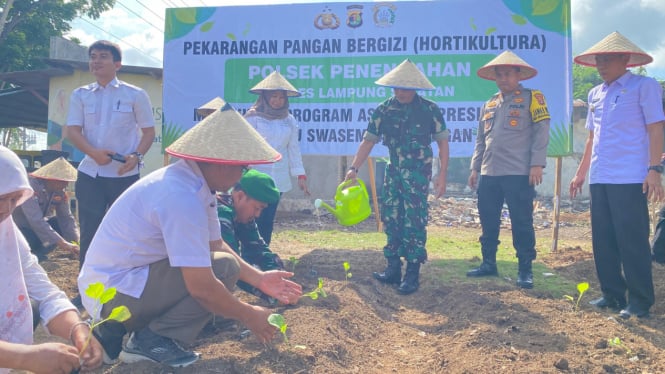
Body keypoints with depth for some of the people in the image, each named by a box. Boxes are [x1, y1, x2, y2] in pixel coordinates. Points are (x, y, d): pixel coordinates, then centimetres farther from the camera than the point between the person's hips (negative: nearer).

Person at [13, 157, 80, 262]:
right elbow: (36, 220, -39)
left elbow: (66, 217, -10)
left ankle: (36, 252, 1)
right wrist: (61, 242, -42)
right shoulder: (31, 187, -31)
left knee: (62, 225, -10)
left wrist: (75, 243, -23)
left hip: (36, 226, 8)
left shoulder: (60, 192, -9)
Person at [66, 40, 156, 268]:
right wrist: (94, 152, -17)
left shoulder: (135, 95, 2)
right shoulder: (80, 95, 9)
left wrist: (136, 156, -16)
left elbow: (149, 131, 2)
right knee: (89, 231, 6)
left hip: (125, 174, -2)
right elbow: (72, 131, 1)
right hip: (89, 173, 2)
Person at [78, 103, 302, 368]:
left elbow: (215, 246, 17)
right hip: (113, 292, -10)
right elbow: (202, 287, -26)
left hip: (116, 280, 10)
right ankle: (152, 340, -7)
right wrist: (249, 316, -12)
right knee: (223, 267, -16)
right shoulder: (182, 196, -26)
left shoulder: (197, 184, 3)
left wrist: (259, 279, 12)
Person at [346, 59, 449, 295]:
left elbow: (442, 142, -3)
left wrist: (442, 175, -9)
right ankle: (393, 269, 18)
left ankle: (412, 274, -1)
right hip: (394, 171, 5)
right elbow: (368, 141, 2)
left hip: (418, 173, -4)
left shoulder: (429, 110, -7)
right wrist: (354, 168, -7)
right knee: (391, 219, 8)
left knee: (414, 221, -7)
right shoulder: (384, 110, 1)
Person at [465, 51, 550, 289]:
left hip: (519, 174, -6)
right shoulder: (489, 104, 19)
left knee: (522, 223, -2)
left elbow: (541, 132, -6)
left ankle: (525, 269, 7)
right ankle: (488, 263, 24)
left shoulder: (532, 98, 2)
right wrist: (475, 167, 16)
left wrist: (537, 164, -14)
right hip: (489, 174, 6)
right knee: (488, 222, 11)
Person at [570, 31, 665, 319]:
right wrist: (581, 172, 21)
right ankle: (612, 294, 20)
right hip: (599, 179, 7)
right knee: (603, 240, 10)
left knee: (632, 241, -5)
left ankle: (639, 301, 3)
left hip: (630, 179, -7)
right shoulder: (595, 94, 17)